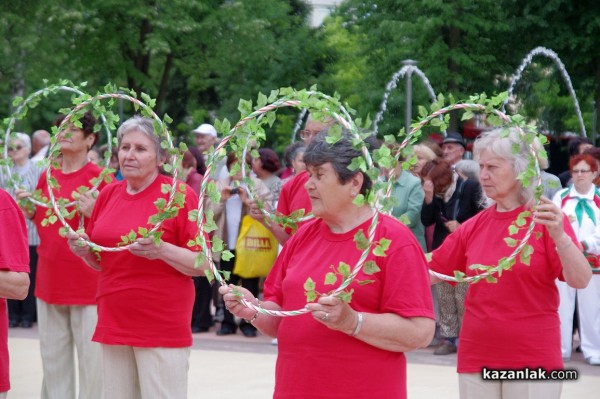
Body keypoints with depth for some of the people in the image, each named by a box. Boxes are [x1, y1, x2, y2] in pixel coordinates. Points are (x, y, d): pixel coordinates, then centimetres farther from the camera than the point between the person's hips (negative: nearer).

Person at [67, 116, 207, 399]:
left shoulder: (180, 195, -7)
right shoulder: (108, 194, 10)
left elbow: (202, 264, -8)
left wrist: (162, 251, -24)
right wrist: (84, 250, -3)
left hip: (163, 328, -5)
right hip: (113, 323, 6)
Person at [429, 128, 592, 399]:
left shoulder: (545, 218, -6)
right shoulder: (474, 226, 6)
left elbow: (580, 281, -16)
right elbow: (428, 272, 10)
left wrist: (559, 236, -31)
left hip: (533, 361, -4)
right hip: (476, 359, 4)